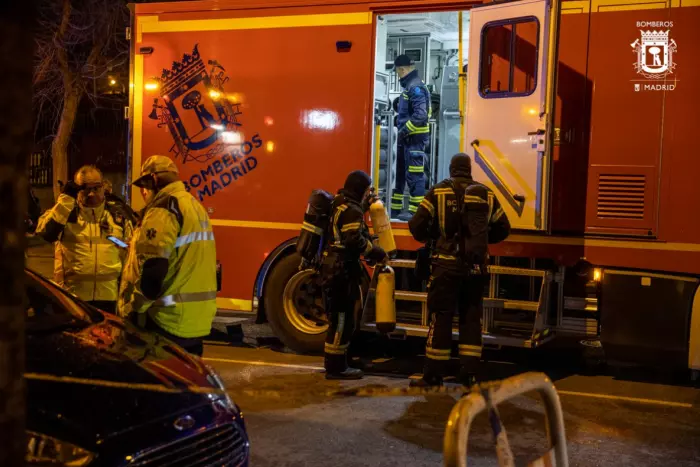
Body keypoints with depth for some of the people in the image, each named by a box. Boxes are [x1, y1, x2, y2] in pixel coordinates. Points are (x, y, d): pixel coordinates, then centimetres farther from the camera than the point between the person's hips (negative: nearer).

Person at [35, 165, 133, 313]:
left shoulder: (118, 216, 8)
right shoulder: (65, 212, 3)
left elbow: (130, 255, 12)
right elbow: (44, 233, -16)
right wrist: (66, 198, -15)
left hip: (108, 298, 2)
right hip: (72, 296, -2)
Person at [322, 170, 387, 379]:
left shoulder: (340, 205, 16)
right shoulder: (352, 210, -15)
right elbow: (355, 241, -23)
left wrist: (365, 205, 22)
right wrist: (377, 253, -11)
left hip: (333, 270, 10)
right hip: (341, 272, -10)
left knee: (339, 320, 16)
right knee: (342, 320, -4)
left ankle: (335, 364, 24)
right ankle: (336, 368, 1)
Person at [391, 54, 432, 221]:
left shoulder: (416, 87, -15)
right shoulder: (408, 86, 17)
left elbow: (421, 115, -24)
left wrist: (405, 130, -19)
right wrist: (399, 120, 12)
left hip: (415, 138, -11)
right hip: (407, 138, 11)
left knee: (414, 175, -8)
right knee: (400, 172, 15)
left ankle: (416, 211, -5)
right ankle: (396, 209, 23)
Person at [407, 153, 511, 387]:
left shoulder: (438, 191, 0)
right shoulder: (486, 194, 8)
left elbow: (416, 226, -5)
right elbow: (503, 229, 12)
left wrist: (429, 236, 15)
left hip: (447, 265, -2)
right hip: (476, 267, 3)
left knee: (441, 318, 3)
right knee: (471, 319, 11)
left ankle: (433, 375, 6)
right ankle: (469, 374, 11)